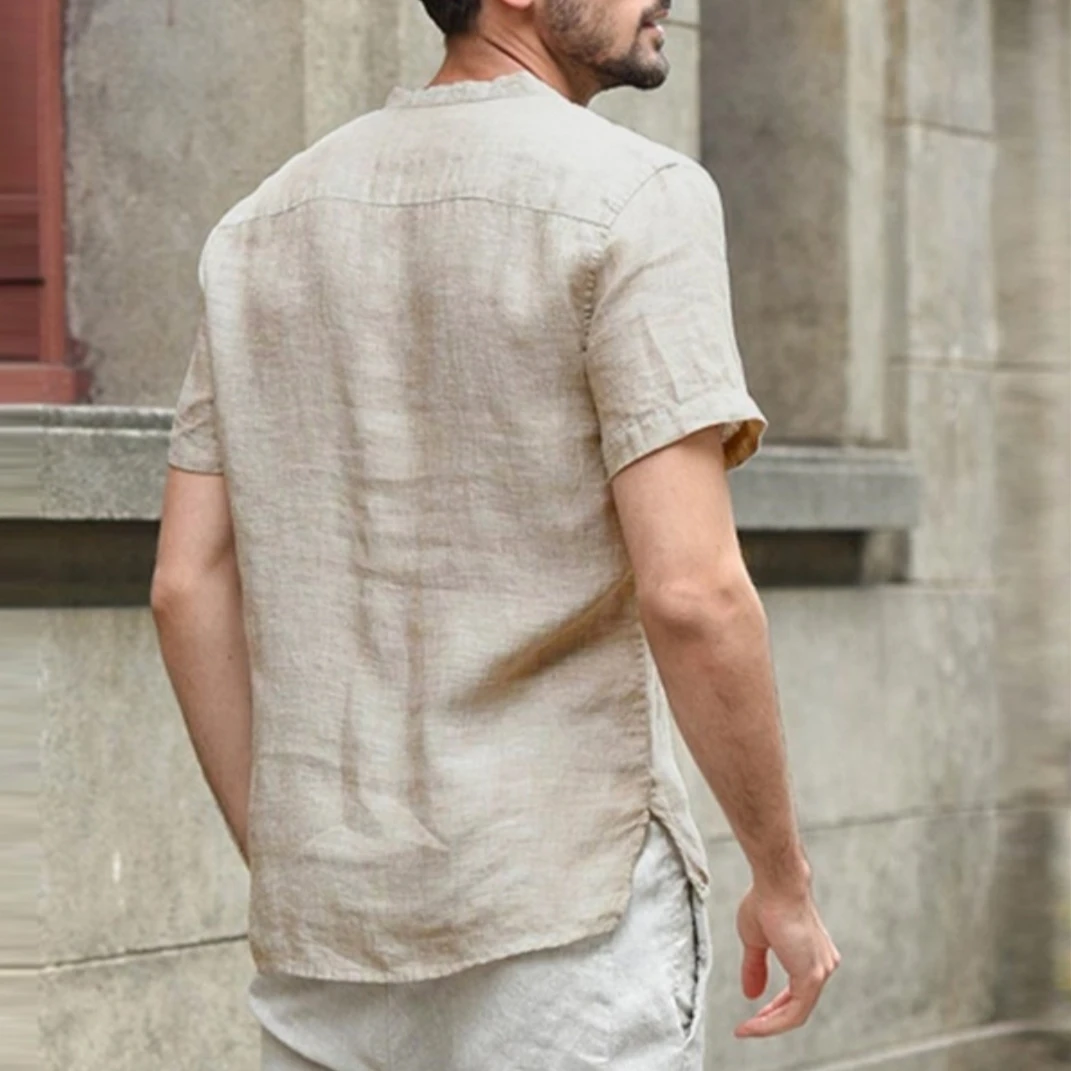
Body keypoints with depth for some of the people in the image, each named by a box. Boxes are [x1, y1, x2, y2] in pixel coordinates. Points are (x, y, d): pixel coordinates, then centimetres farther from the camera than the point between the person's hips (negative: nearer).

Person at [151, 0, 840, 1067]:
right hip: (566, 921, -6)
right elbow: (690, 591, -18)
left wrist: (281, 868, 16)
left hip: (334, 915, 6)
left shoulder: (268, 221, 10)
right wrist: (784, 881, -5)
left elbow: (189, 586, 8)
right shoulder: (634, 197, -10)